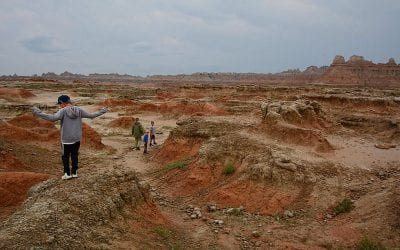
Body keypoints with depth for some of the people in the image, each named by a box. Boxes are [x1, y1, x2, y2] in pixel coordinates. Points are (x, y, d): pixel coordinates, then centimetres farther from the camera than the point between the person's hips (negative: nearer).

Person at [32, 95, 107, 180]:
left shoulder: (63, 111, -14)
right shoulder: (79, 110, 0)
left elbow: (53, 118, -27)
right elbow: (91, 115, 6)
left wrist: (38, 113, -26)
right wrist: (102, 112, 20)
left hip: (66, 139, -4)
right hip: (77, 139, 4)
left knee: (65, 156, 13)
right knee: (74, 156, 17)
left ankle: (67, 174, 17)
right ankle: (74, 172, 23)